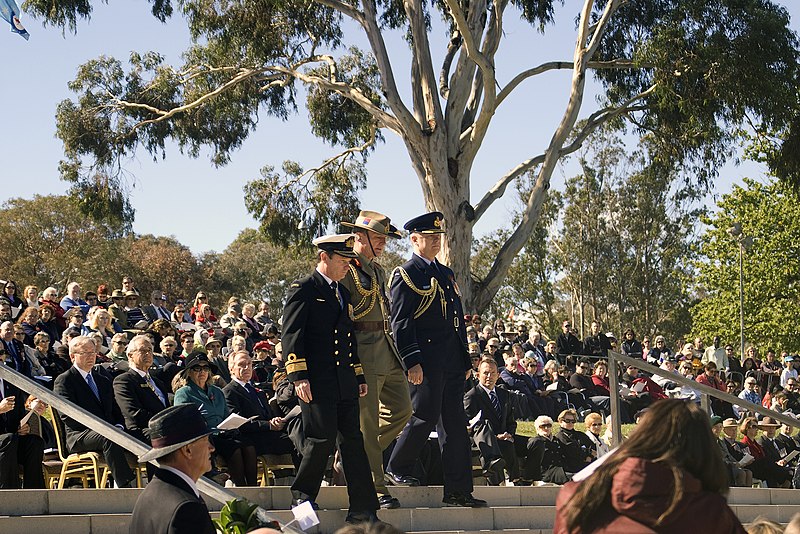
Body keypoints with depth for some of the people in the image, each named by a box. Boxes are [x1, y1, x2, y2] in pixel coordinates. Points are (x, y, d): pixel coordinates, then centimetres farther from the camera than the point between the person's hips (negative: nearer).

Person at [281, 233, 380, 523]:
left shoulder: (343, 292, 21)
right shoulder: (303, 289, -3)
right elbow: (291, 334, -9)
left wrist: (359, 376, 21)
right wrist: (299, 376, -16)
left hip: (344, 383, 7)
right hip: (317, 382, -7)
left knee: (353, 441, 4)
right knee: (323, 438, -8)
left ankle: (363, 510, 5)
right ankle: (302, 493, 14)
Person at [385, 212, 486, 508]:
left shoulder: (447, 273, 20)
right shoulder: (405, 275, -4)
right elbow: (401, 323, -11)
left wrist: (465, 359, 19)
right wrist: (412, 361, -19)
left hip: (452, 363, 8)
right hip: (426, 361, -8)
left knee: (455, 424, 6)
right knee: (425, 416, -6)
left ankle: (459, 491, 8)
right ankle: (397, 468, 17)